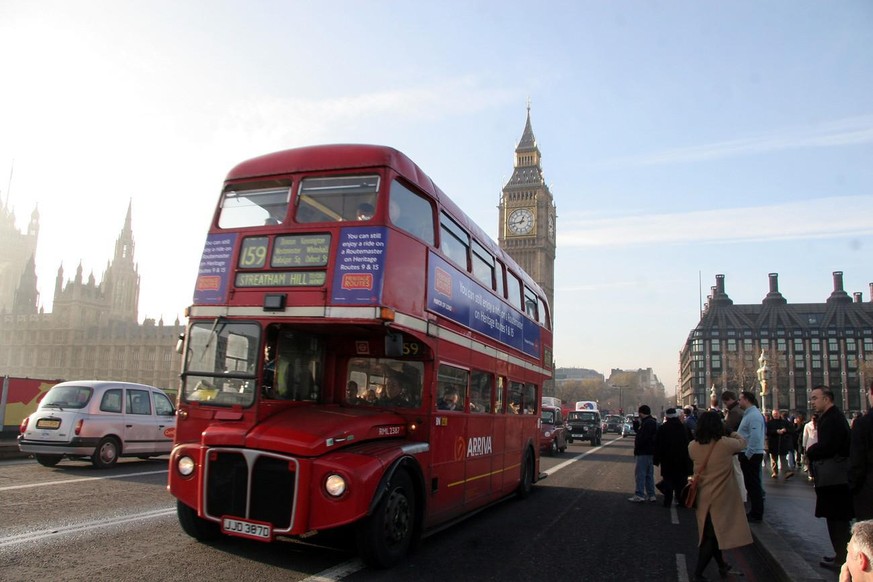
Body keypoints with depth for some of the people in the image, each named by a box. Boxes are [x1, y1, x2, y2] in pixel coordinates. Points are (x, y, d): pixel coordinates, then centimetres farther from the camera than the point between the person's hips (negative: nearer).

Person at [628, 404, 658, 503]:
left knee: (640, 474, -6)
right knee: (649, 474, 15)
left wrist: (636, 447, -12)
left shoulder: (647, 423, -18)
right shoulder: (653, 422, 15)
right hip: (650, 453, 11)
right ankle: (651, 495, 20)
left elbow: (643, 438, -24)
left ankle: (639, 495, -4)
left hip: (644, 453, -10)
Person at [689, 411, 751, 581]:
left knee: (710, 533, 18)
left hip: (704, 497, 5)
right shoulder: (725, 444, -17)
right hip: (721, 497, -5)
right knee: (714, 535, 3)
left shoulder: (693, 446, -6)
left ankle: (723, 567, 32)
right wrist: (734, 434, 22)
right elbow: (742, 443, 2)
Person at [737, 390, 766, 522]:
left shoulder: (754, 415, -18)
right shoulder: (748, 414, 14)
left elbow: (755, 437, -26)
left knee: (753, 484, -1)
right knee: (751, 483, 16)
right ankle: (755, 511, 26)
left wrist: (747, 455, -21)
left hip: (751, 455, -10)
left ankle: (757, 514, 7)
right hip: (748, 454, 10)